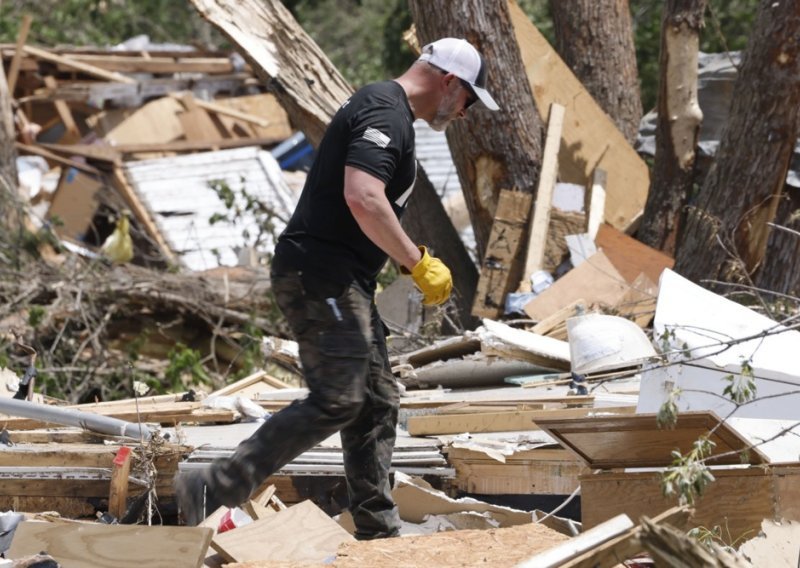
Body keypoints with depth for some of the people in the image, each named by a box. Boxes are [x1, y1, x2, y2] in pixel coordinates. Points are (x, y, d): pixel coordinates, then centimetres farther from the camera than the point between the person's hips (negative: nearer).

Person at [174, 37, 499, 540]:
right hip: (321, 277, -11)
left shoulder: (389, 113, 21)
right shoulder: (385, 113, -13)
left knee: (378, 404, 11)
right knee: (336, 401, -17)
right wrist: (418, 263, -20)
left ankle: (380, 535, 14)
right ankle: (213, 489, -18)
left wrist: (408, 260, 21)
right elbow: (363, 198, -27)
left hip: (341, 284, 11)